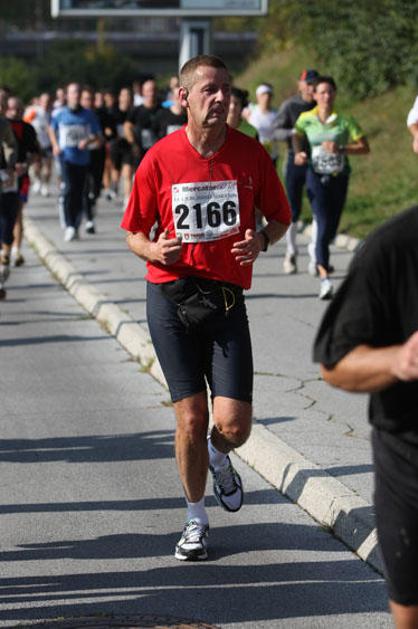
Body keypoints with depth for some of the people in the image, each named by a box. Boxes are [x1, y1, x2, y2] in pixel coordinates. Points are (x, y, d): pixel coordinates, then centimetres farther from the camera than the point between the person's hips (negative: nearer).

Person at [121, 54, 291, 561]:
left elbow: (280, 217, 11)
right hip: (170, 296, -1)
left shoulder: (250, 154, -1)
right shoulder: (159, 159, -4)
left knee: (233, 426, -6)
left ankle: (217, 458, 33)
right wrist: (154, 249, -17)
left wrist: (262, 239, -11)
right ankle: (195, 518, 22)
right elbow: (134, 233, 5)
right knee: (190, 417, 0)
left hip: (227, 299, 1)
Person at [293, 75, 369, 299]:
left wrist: (340, 149, -17)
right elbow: (297, 137, 19)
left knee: (332, 228, 13)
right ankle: (324, 277, -26)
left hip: (339, 178, 2)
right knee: (323, 224, -18)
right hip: (316, 177, -2)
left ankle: (320, 257, 46)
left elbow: (364, 147, -3)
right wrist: (298, 153, -1)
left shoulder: (345, 120, -3)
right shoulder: (306, 119, -1)